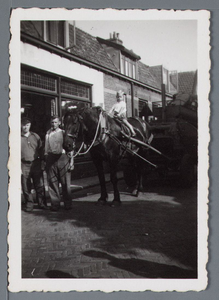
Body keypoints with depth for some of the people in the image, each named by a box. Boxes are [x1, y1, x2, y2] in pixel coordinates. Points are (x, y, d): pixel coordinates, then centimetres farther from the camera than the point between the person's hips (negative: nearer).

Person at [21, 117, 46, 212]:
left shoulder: (35, 136, 11)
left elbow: (40, 150, 15)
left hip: (36, 164, 2)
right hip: (24, 165, -2)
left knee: (40, 185, 3)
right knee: (26, 187, 3)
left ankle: (42, 203, 15)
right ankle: (29, 204, 17)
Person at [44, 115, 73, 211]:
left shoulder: (64, 133, 5)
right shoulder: (48, 134, 11)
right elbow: (46, 149, 12)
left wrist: (71, 161, -2)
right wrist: (45, 160, 6)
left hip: (63, 157, -2)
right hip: (51, 159, 2)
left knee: (65, 182, 2)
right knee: (52, 182, 3)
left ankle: (67, 204, 13)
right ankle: (55, 204, 13)